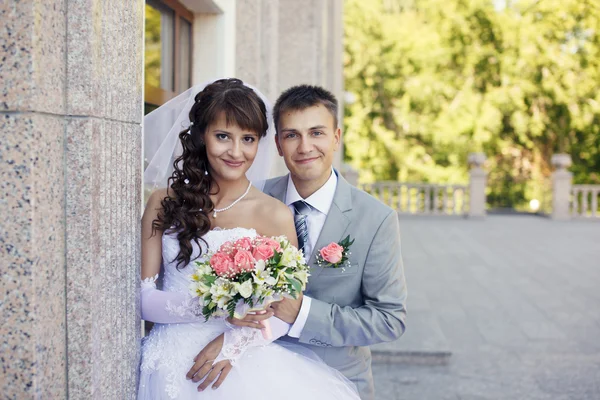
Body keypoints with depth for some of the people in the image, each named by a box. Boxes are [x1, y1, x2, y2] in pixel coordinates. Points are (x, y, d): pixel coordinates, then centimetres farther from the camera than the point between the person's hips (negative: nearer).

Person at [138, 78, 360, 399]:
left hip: (243, 366, 0)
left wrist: (234, 343, -14)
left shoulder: (275, 215, -1)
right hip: (170, 367, 1)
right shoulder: (164, 203, 3)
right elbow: (142, 297, 0)